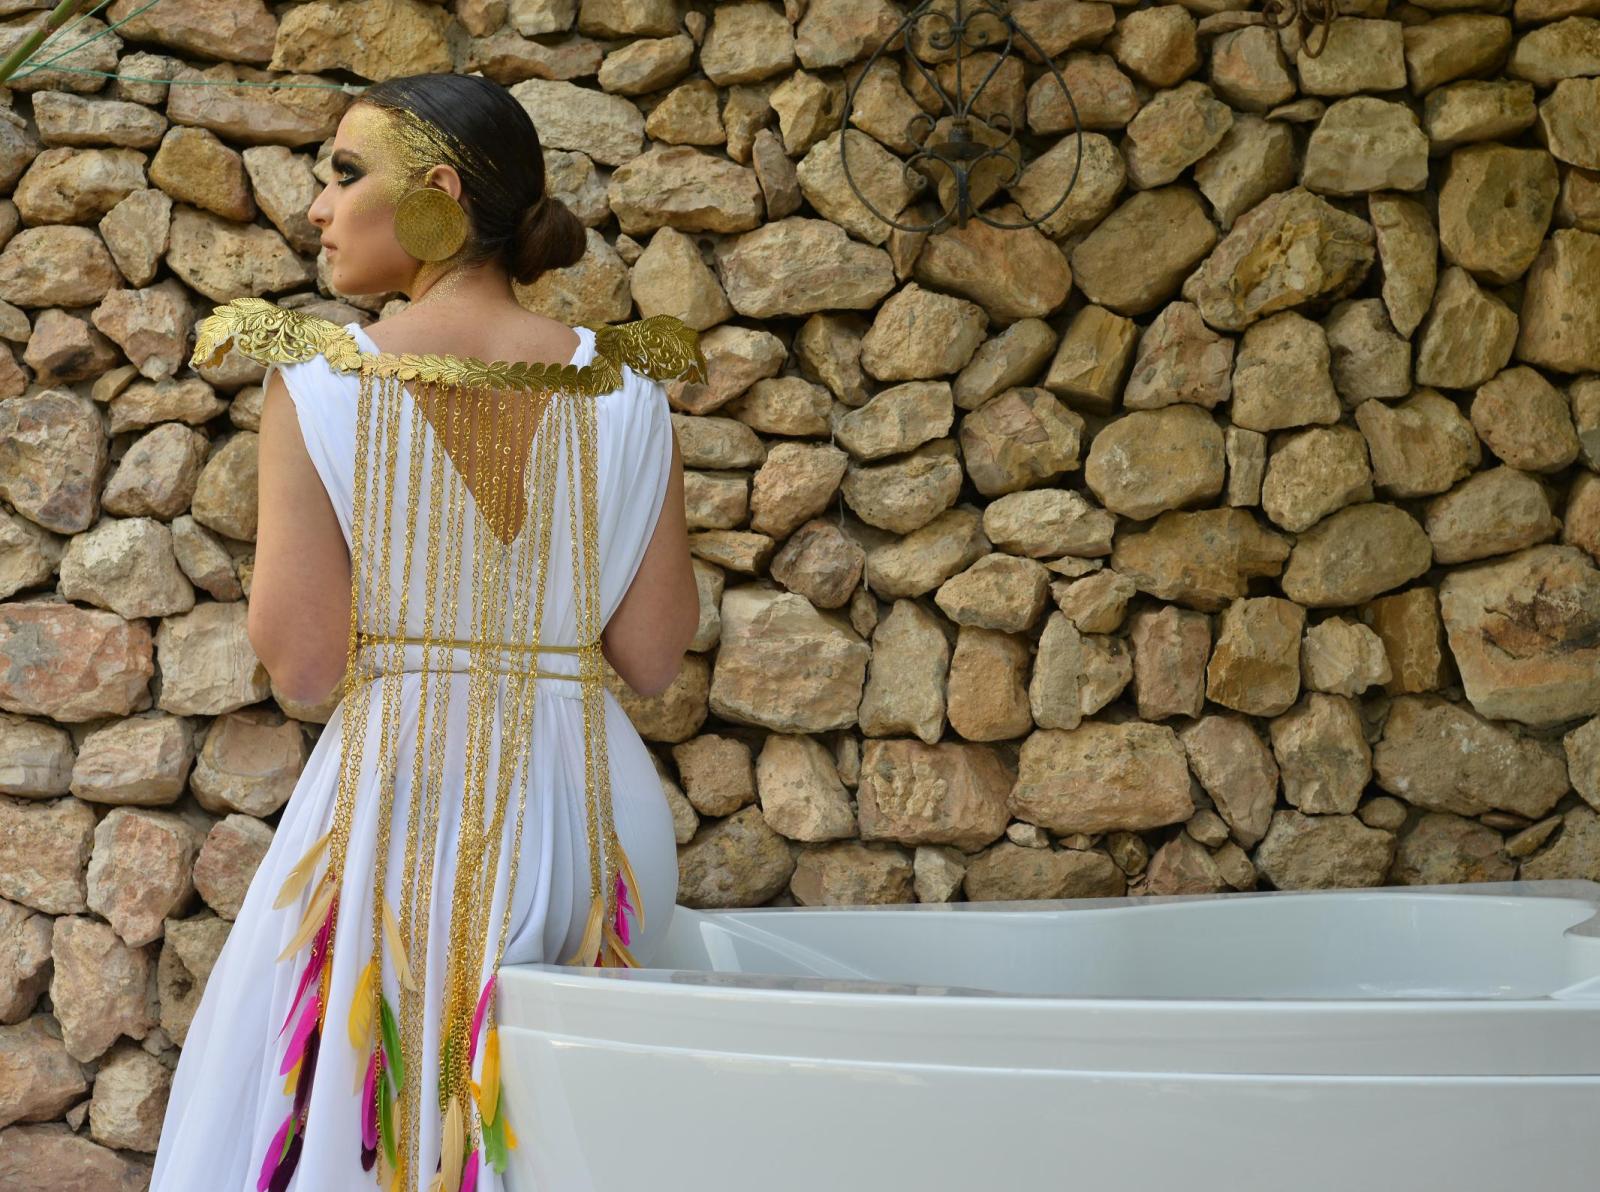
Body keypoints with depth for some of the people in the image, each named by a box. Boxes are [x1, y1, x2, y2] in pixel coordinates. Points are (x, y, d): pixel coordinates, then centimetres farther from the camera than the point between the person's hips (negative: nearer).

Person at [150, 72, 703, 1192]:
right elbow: (652, 659, 2)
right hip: (590, 804, 3)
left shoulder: (320, 385, -7)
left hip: (393, 801, -2)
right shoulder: (626, 392, 0)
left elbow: (301, 662, -7)